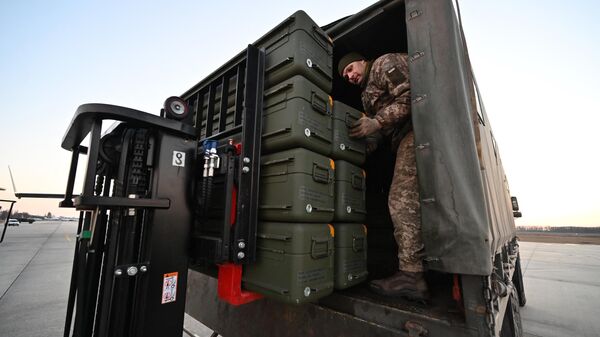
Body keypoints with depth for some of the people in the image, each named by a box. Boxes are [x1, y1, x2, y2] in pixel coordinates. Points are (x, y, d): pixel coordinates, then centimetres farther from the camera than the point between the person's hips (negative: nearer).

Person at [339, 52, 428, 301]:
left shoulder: (385, 63, 6)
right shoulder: (368, 95, 30)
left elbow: (410, 95, -11)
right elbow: (382, 133, 22)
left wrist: (377, 122, -15)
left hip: (415, 131, -9)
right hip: (405, 139, 9)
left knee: (402, 199, -17)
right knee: (409, 201, 4)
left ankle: (410, 275, -14)